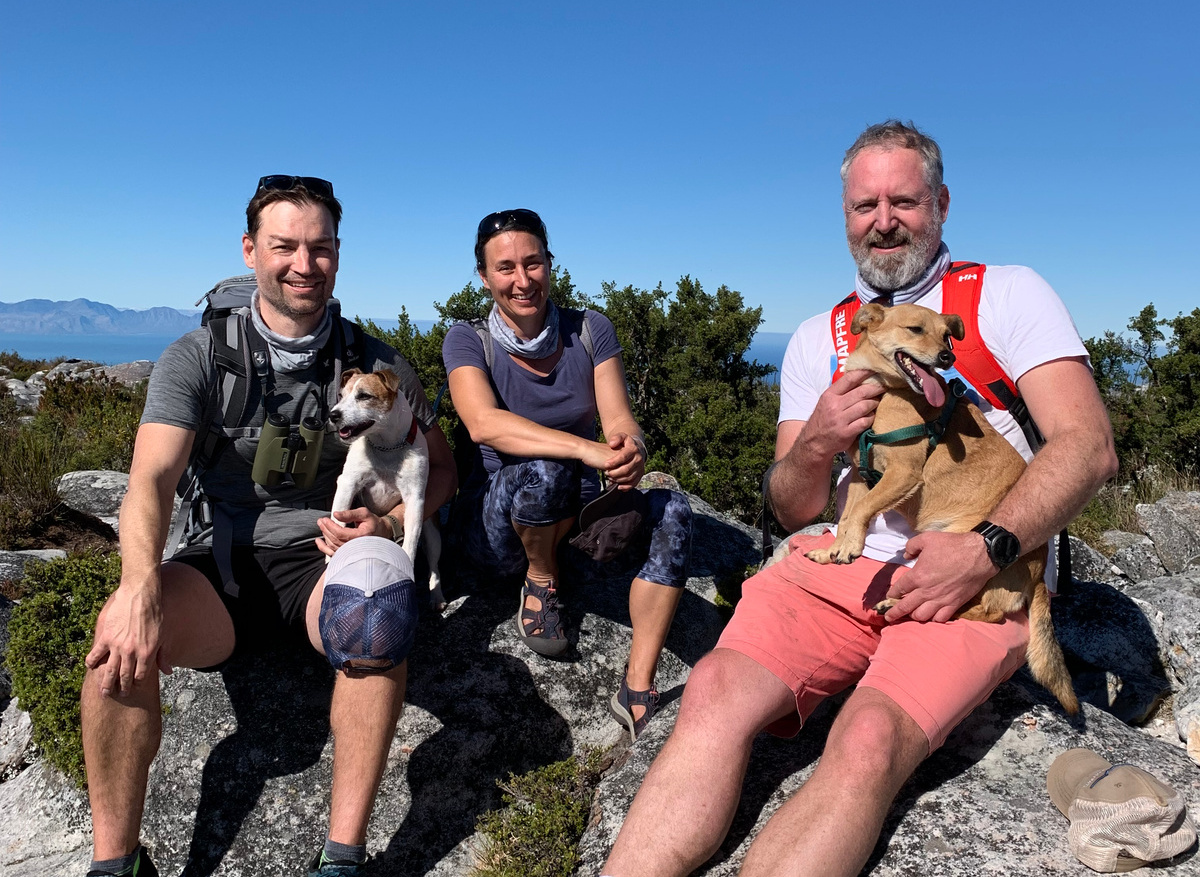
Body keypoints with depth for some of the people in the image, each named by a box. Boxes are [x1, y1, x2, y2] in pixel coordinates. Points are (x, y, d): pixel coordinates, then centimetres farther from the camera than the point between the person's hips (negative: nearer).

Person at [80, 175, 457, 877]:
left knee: (379, 614, -35)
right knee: (123, 633, -29)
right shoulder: (198, 359, 0)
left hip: (328, 558, 0)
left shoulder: (377, 364, 3)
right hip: (227, 562, 1)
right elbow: (153, 478, -11)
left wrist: (389, 523, -10)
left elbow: (441, 467, 11)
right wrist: (141, 582, -30)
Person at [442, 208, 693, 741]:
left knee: (671, 512, -26)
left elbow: (619, 420, -8)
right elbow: (483, 423, -26)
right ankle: (540, 581, -6)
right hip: (495, 522, -3)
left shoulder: (590, 331, 2)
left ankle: (637, 691, -23)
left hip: (577, 516, 3)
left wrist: (629, 449, -35)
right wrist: (586, 449, -40)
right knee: (542, 471, -37)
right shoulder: (468, 341, -6)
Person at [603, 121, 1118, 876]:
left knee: (870, 740, -32)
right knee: (718, 688, -26)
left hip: (976, 582, -3)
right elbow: (794, 511, 13)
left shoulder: (1008, 295, 6)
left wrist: (985, 550, -19)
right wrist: (814, 447, -10)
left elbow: (1089, 445, -5)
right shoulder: (816, 338, 16)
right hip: (841, 563, 4)